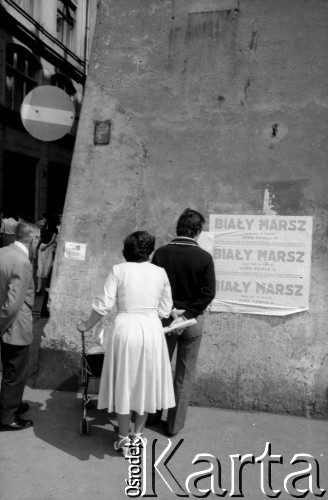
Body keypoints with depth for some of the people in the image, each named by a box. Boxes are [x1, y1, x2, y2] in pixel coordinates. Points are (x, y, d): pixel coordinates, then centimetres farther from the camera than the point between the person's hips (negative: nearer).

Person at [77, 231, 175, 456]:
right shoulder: (160, 273, 2)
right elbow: (165, 311, 5)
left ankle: (124, 440, 25)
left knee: (124, 384, 13)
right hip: (152, 330, 2)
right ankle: (138, 435, 31)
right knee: (145, 383, 17)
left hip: (125, 329, -1)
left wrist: (87, 325, 9)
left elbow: (104, 305, -6)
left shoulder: (119, 270, -3)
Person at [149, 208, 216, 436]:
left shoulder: (161, 253, -8)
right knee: (184, 374, 12)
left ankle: (153, 415, 35)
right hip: (192, 320, -2)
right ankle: (175, 425, 23)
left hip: (164, 317, 2)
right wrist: (186, 314, -13)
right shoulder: (204, 257, -14)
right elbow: (209, 293, -15)